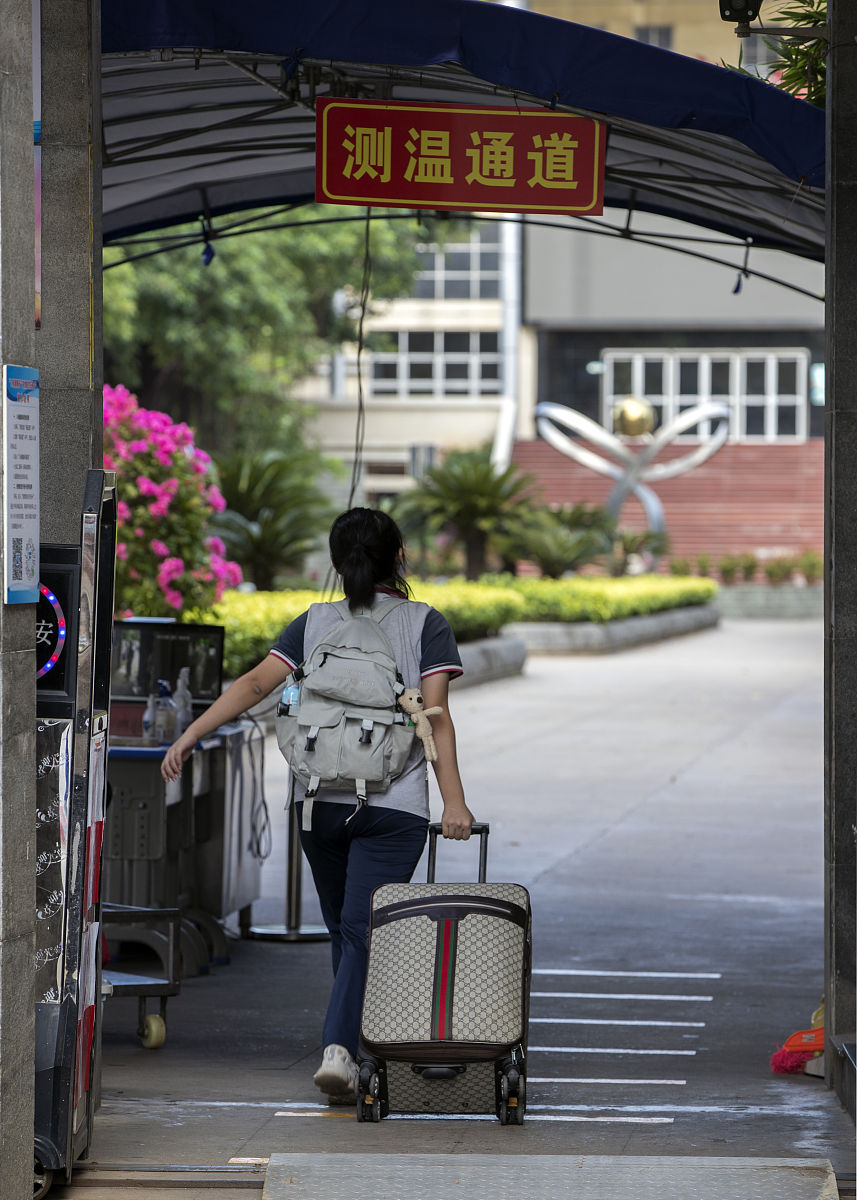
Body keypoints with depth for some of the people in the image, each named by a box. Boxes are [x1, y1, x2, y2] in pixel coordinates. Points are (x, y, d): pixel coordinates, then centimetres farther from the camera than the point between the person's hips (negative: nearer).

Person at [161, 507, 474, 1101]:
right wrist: (454, 802, -12)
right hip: (394, 806, -3)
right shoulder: (426, 624, 1)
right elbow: (434, 715, -9)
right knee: (363, 932, -6)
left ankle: (355, 1045, 27)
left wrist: (191, 734, -4)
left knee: (344, 928, 17)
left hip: (319, 800, 3)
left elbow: (256, 682, -3)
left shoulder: (315, 622, 9)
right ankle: (340, 1048, -24)